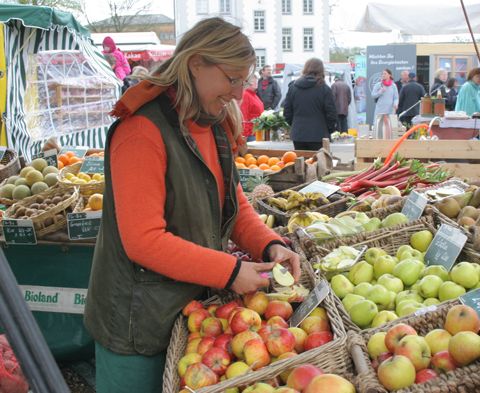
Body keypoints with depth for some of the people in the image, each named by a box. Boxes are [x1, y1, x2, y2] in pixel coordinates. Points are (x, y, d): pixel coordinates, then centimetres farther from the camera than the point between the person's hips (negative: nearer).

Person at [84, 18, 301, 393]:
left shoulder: (217, 126, 6)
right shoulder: (142, 131, -22)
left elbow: (234, 203, 10)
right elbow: (143, 240, -27)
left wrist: (270, 246, -8)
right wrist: (230, 271, -24)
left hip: (195, 305, 8)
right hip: (138, 324, -8)